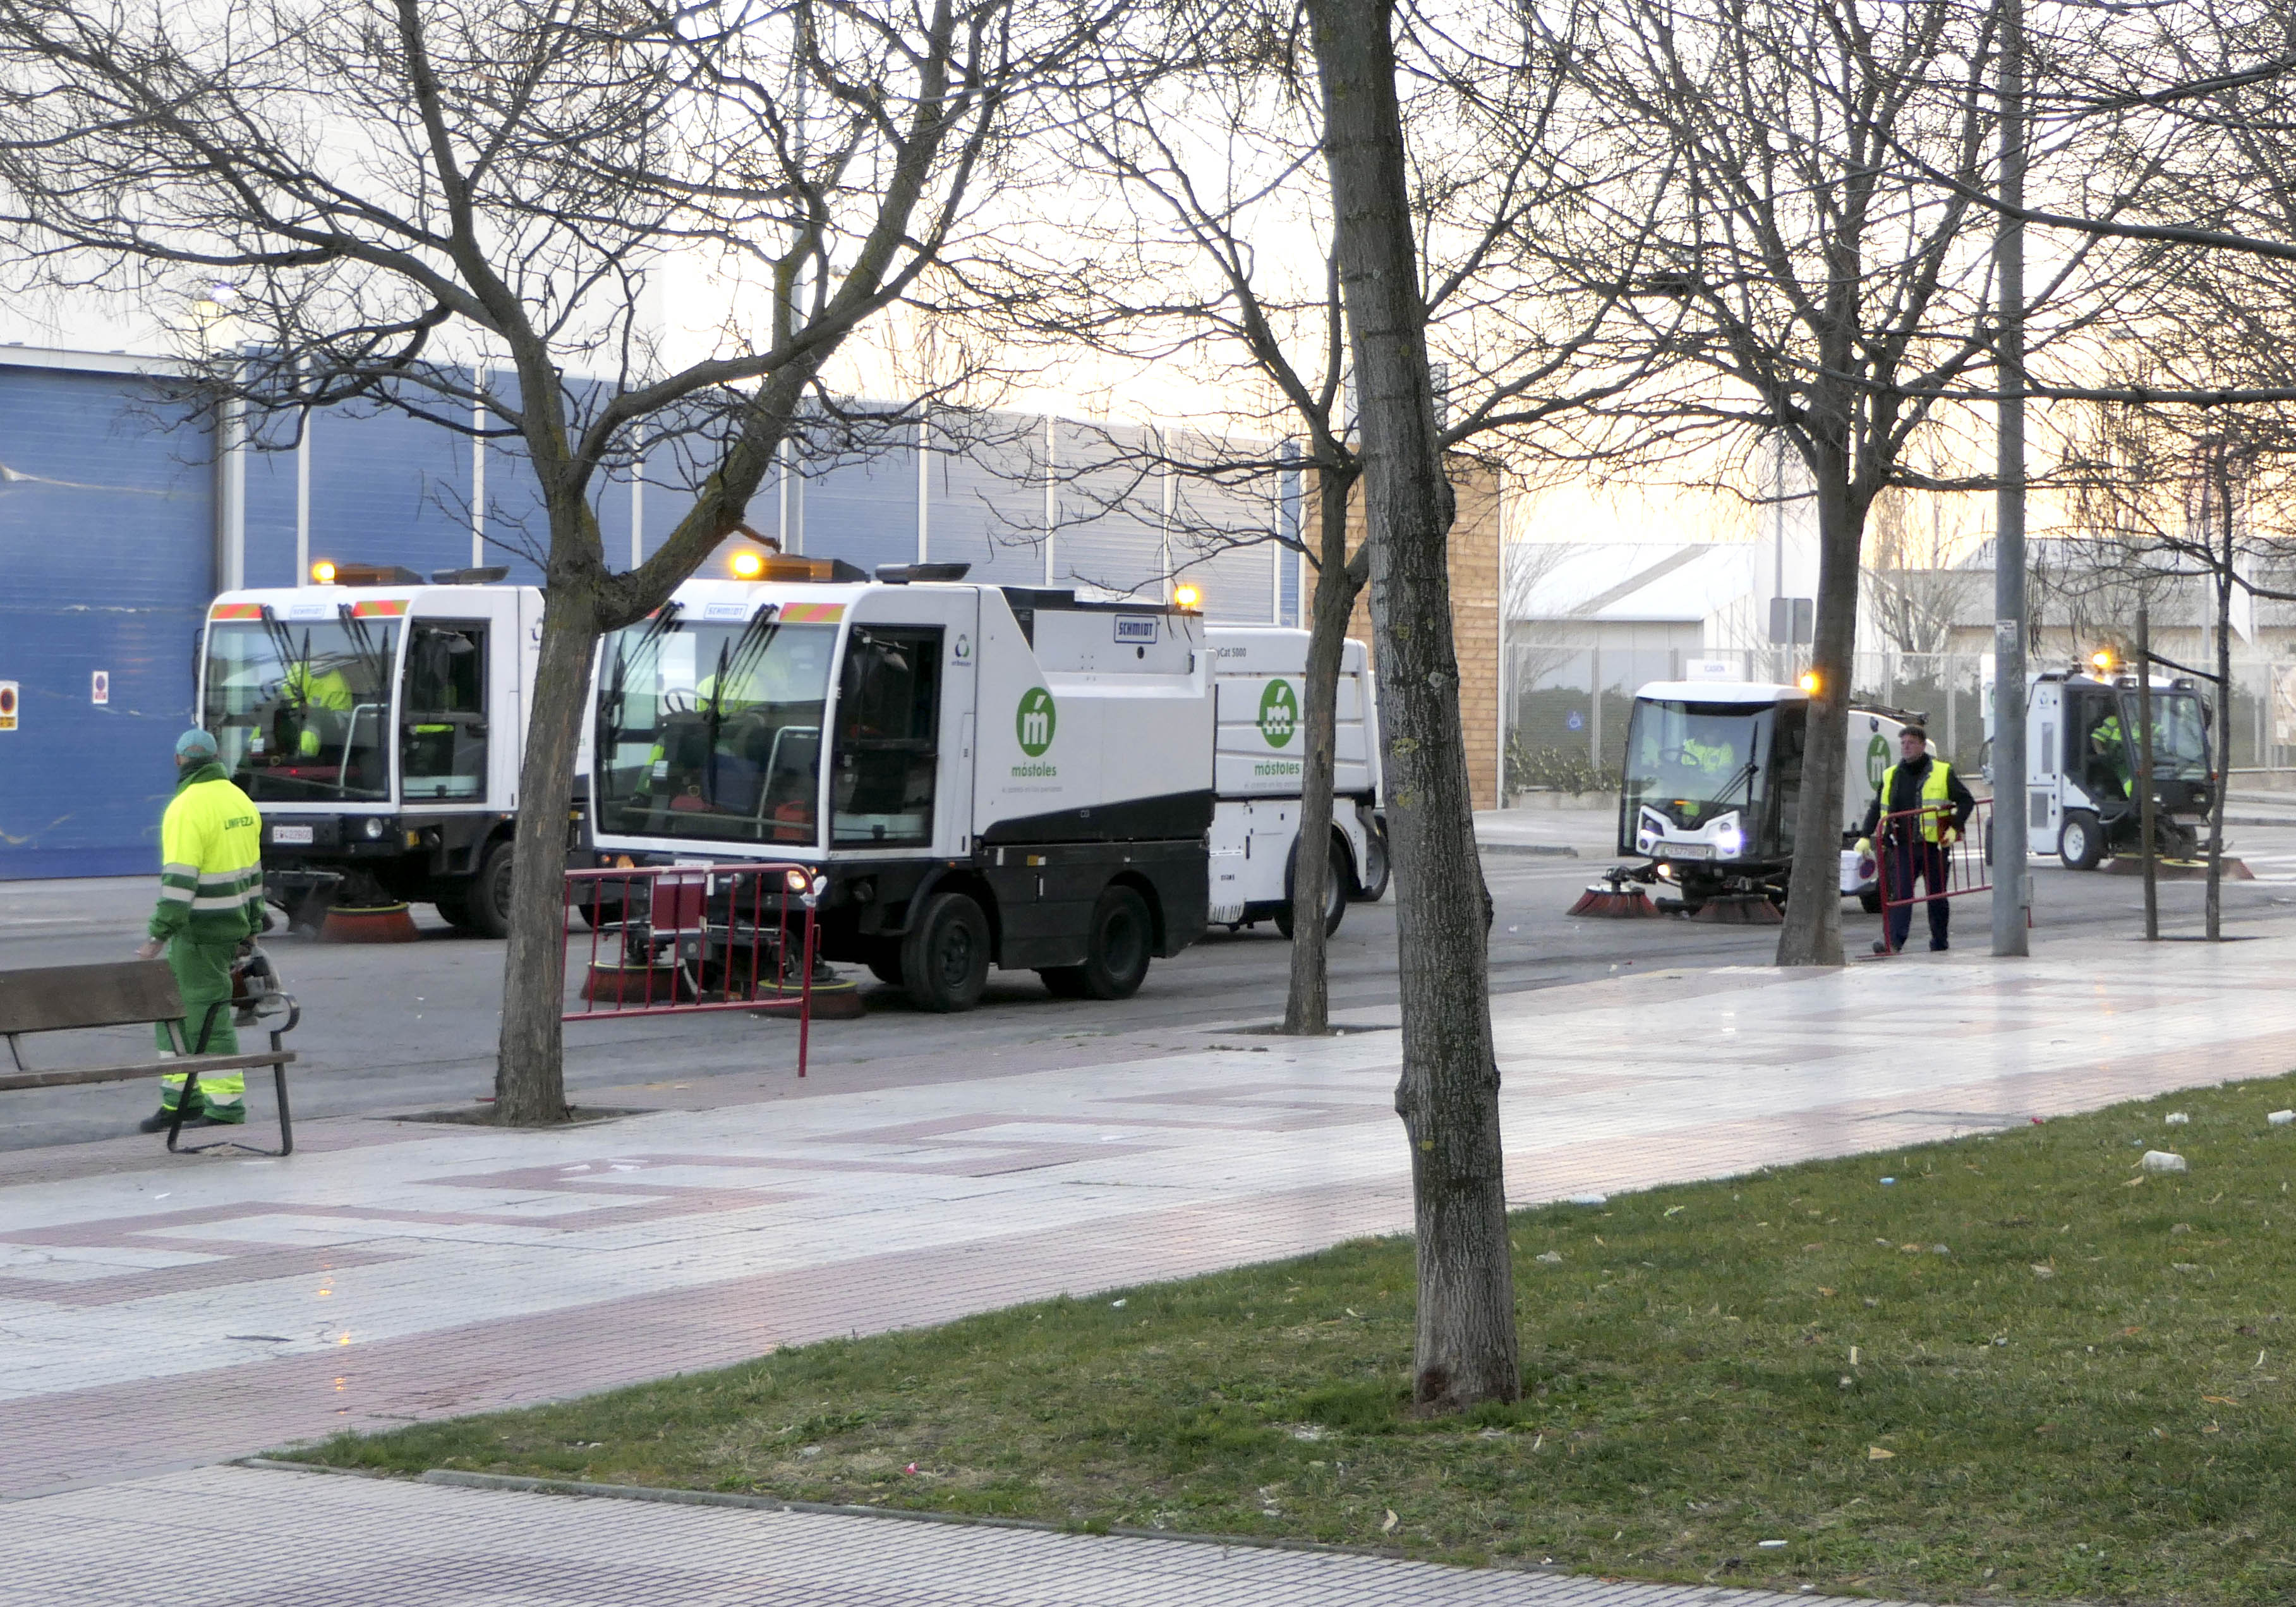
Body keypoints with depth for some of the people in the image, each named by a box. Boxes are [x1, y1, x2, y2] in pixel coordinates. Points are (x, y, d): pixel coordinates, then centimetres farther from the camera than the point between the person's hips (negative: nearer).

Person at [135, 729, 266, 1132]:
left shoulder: (187, 807, -15)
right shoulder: (239, 800, 12)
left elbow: (179, 880, -21)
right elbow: (252, 871, 16)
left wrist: (158, 936, -18)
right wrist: (250, 928, 22)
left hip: (200, 929, -9)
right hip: (232, 924, 9)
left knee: (207, 1015, -4)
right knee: (174, 1011, 16)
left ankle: (225, 1107, -2)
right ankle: (181, 1099, 19)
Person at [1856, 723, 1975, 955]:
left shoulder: (1942, 773, 3)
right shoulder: (1891, 776, 11)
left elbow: (1966, 801, 5)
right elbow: (1876, 809, 15)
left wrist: (1955, 827, -8)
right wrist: (1865, 836, 3)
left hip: (1934, 846, -1)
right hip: (1902, 847, 1)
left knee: (1937, 896, 8)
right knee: (1900, 894, -11)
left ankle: (1939, 943, 19)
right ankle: (1893, 942, -21)